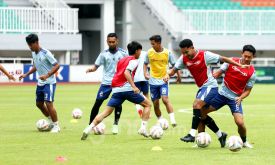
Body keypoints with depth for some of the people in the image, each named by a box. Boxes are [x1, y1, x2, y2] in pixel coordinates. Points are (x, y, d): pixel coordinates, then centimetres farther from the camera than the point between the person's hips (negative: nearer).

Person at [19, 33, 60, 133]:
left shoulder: (46, 53, -19)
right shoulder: (33, 53, 5)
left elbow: (56, 65, -20)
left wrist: (47, 75, -29)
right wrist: (26, 74, 12)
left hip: (49, 82, -9)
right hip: (40, 83, 9)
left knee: (48, 103, -15)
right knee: (39, 103, 13)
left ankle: (56, 126, -3)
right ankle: (51, 122, 29)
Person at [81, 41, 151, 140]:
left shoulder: (121, 60, 25)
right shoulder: (134, 61, 1)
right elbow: (126, 73, -15)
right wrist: (134, 86, -24)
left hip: (116, 90, 6)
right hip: (127, 88, -6)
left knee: (106, 112, 3)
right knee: (147, 104, 11)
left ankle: (88, 129, -13)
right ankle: (143, 128, -2)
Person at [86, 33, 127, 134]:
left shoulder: (122, 53, 0)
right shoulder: (104, 54, 2)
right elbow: (96, 66, 0)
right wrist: (91, 69, -21)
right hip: (106, 82, 1)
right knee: (98, 102, -4)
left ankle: (116, 124, 9)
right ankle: (91, 124, 6)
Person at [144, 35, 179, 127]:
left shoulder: (167, 53, -7)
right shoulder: (149, 52, -1)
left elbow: (174, 65, 0)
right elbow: (145, 63, 14)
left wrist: (168, 75, -14)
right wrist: (145, 73, -2)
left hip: (163, 80, -3)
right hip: (153, 81, 3)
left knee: (165, 99, -22)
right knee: (155, 103, 6)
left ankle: (173, 120, -22)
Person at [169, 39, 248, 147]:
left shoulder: (205, 55, -16)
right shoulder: (184, 59, 0)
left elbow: (223, 59, -13)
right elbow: (174, 69, 0)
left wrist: (239, 65, -15)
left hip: (210, 86, -8)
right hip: (201, 87, 8)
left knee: (196, 105, -25)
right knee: (201, 114, 9)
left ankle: (192, 134, -29)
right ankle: (220, 135, 23)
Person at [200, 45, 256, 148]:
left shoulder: (252, 73, -8)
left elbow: (247, 90, -2)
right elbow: (219, 73, 3)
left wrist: (240, 98, -20)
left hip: (235, 98, -2)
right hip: (222, 94, 2)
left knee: (240, 122, -20)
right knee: (201, 112, -6)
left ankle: (244, 142, 11)